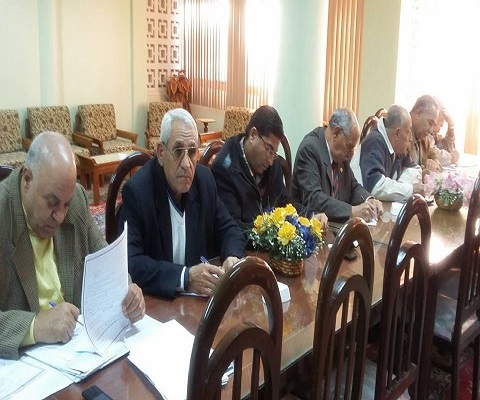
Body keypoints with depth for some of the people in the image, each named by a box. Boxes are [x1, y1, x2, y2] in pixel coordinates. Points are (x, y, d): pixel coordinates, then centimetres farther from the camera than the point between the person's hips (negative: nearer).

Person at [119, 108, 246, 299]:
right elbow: (131, 262, -20)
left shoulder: (205, 180, -1)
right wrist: (185, 277, -30)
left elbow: (228, 229, 9)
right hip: (155, 299, -3)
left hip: (201, 297, 4)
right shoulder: (136, 191, -15)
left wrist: (233, 257, -11)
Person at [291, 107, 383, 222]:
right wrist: (353, 210, -28)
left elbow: (352, 186, 14)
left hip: (334, 223, 7)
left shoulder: (340, 152, 4)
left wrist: (369, 200, -5)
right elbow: (312, 199, -25)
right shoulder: (309, 148, -17)